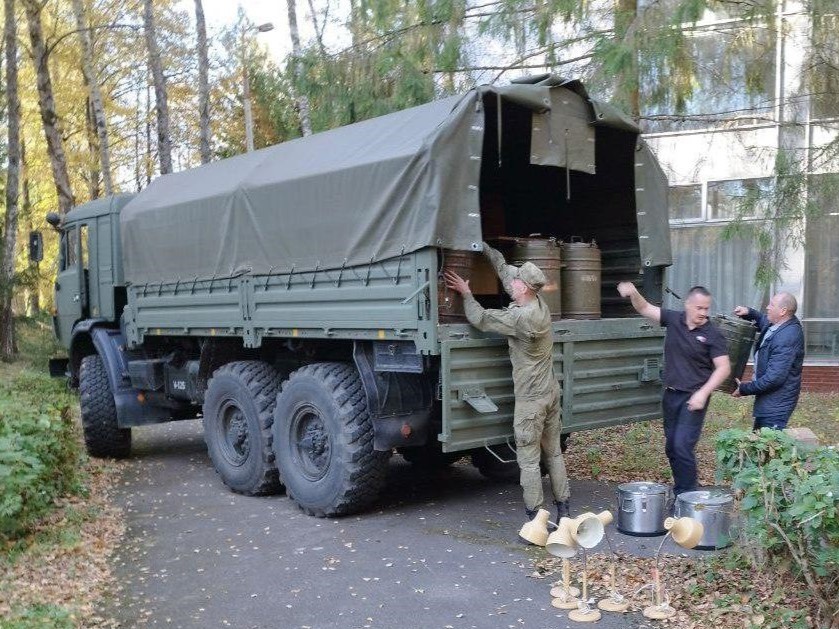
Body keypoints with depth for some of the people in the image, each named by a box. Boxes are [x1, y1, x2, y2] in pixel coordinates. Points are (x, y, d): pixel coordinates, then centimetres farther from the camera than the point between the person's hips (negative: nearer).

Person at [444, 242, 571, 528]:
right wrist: (484, 247, 19)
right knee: (554, 453, 15)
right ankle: (563, 510, 22)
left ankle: (535, 517, 3)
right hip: (551, 391, 9)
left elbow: (479, 318, -12)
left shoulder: (519, 317, -22)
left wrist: (466, 293, 4)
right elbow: (504, 269, 12)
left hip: (530, 398, -8)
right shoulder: (540, 304, 3)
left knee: (528, 459, -1)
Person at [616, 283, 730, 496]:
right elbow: (645, 309, 7)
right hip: (671, 395, 6)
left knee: (683, 447, -13)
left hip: (693, 398, -6)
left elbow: (723, 368, -11)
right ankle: (680, 490, 28)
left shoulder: (712, 334, -10)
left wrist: (703, 393, -20)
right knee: (671, 447, 14)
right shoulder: (673, 319, 2)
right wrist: (634, 293, -14)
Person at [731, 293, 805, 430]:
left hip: (776, 403, -10)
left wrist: (744, 389, -17)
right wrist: (749, 313, 6)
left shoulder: (787, 339, -27)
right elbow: (763, 320, 28)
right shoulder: (775, 323, 2)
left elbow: (774, 378, -28)